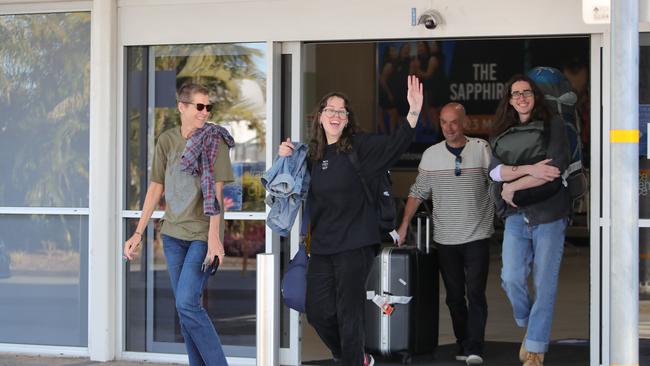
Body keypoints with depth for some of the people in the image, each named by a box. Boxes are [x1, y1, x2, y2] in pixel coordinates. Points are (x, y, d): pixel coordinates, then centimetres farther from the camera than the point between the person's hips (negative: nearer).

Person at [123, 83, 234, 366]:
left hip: (203, 234, -5)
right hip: (173, 233, 5)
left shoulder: (214, 140, -5)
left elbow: (216, 192, -10)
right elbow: (156, 187, 10)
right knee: (185, 307, 6)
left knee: (187, 303, -16)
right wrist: (138, 233, 5)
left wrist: (214, 237, -18)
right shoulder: (166, 140, 7)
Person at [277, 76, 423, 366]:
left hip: (354, 244, -6)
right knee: (317, 311, 10)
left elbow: (396, 144, -21)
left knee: (349, 314, -1)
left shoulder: (359, 146, -6)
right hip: (322, 245, 6)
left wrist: (414, 113, -36)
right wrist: (286, 159, 7)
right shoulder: (313, 154, 9)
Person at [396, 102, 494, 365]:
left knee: (476, 293, -9)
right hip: (445, 238, 3)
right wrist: (404, 225, 4)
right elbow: (418, 193, 11)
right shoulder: (431, 155, 6)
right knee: (454, 296, 8)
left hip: (477, 236, -3)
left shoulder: (482, 149, 0)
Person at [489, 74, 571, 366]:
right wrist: (530, 169, -18)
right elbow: (494, 171, -2)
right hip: (516, 216, 3)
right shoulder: (501, 134, 12)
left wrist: (513, 187, -9)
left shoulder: (553, 126, 0)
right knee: (511, 279, -8)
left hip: (548, 216, -3)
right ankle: (528, 326, 20)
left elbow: (555, 168, -13)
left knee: (544, 284, -1)